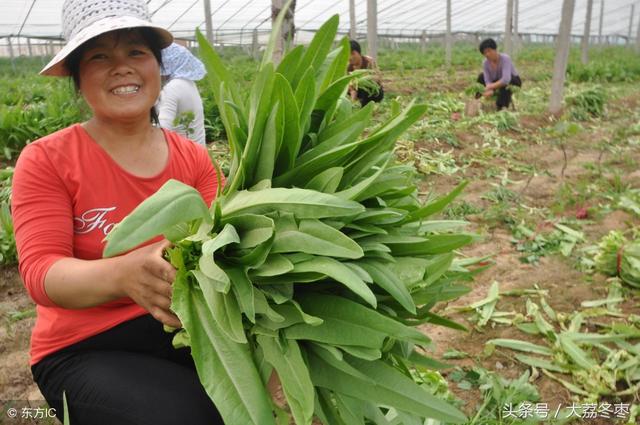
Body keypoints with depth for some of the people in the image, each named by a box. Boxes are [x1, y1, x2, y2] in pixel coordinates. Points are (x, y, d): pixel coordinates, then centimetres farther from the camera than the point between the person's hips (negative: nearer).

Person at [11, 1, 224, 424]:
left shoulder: (194, 158, 3)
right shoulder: (45, 161, -6)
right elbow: (41, 272, -16)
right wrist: (124, 274, -37)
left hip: (187, 327, 3)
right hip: (85, 350, -3)